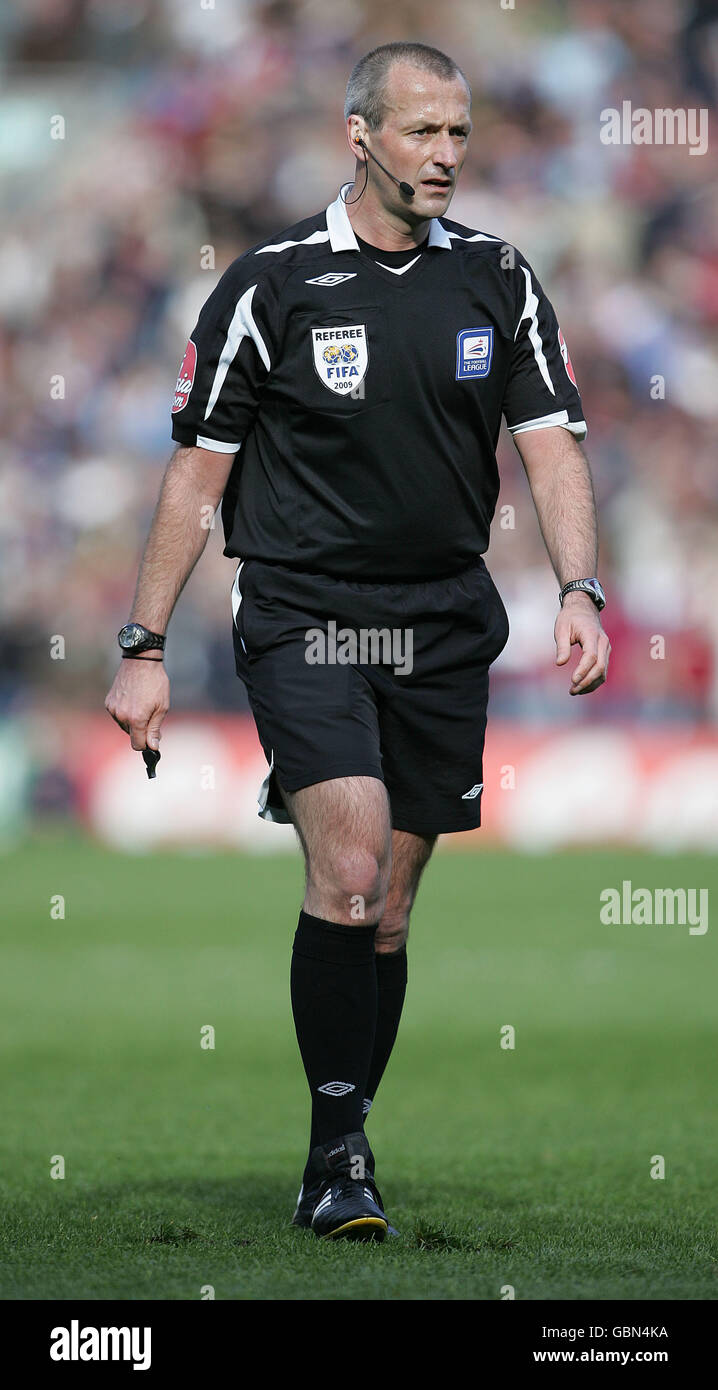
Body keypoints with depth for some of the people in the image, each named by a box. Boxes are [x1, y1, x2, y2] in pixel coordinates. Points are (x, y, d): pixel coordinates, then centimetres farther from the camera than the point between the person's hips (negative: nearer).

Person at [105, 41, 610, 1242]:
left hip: (445, 632, 4)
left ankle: (338, 1167, 18)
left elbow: (550, 443, 1)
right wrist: (144, 649, -2)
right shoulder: (271, 285, -4)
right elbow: (197, 469, 0)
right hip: (302, 618, -4)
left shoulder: (497, 279, 5)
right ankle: (337, 1153, -13)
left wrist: (581, 590, -16)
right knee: (348, 863, -21)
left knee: (387, 910, 7)